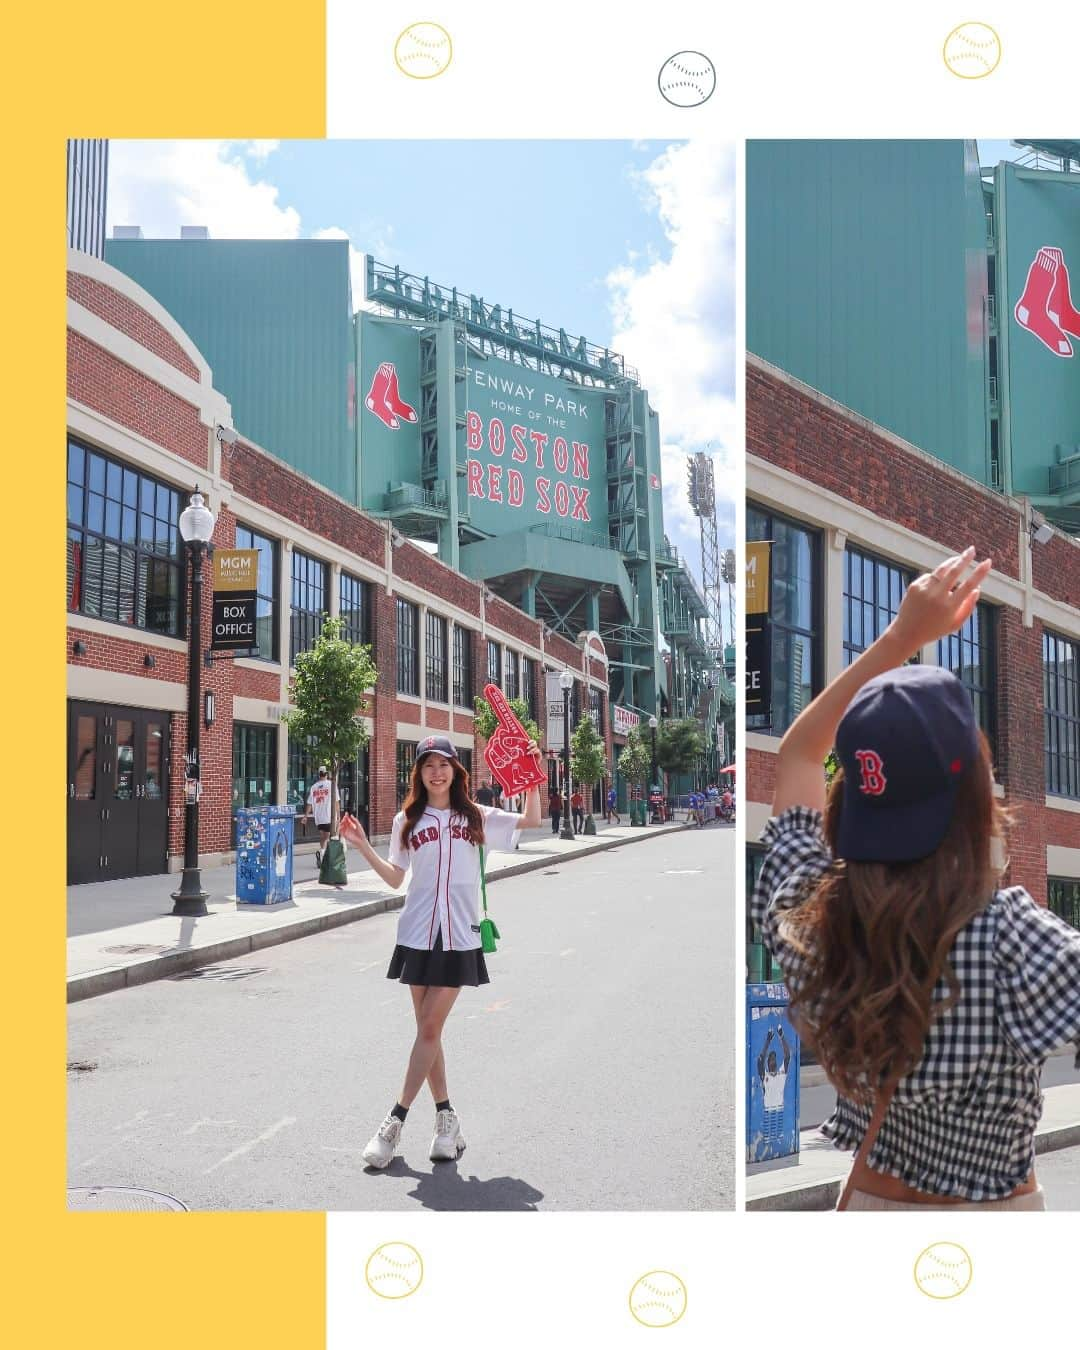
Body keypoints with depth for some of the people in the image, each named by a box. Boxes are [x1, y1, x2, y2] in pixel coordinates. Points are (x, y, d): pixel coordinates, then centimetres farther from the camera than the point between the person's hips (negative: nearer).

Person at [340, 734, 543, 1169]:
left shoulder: (475, 817, 5)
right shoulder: (407, 821, 9)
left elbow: (530, 821, 1)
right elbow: (395, 878, 11)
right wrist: (364, 847, 1)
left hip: (459, 937, -2)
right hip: (417, 936, 2)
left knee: (430, 1028, -5)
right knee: (428, 1030, 6)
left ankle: (395, 1121, 0)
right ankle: (446, 1116, 19)